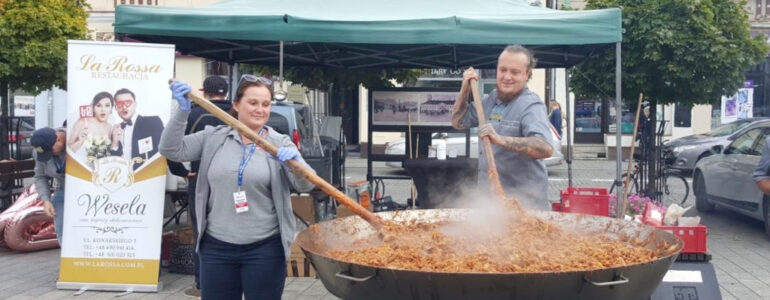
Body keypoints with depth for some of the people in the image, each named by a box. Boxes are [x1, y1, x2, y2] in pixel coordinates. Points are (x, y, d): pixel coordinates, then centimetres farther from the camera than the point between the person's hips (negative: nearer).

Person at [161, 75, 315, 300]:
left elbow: (305, 185, -6)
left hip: (264, 249, -1)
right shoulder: (214, 138, 5)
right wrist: (183, 111, -11)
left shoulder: (280, 144, 1)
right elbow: (172, 150, -1)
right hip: (217, 247, 2)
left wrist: (295, 160, -26)